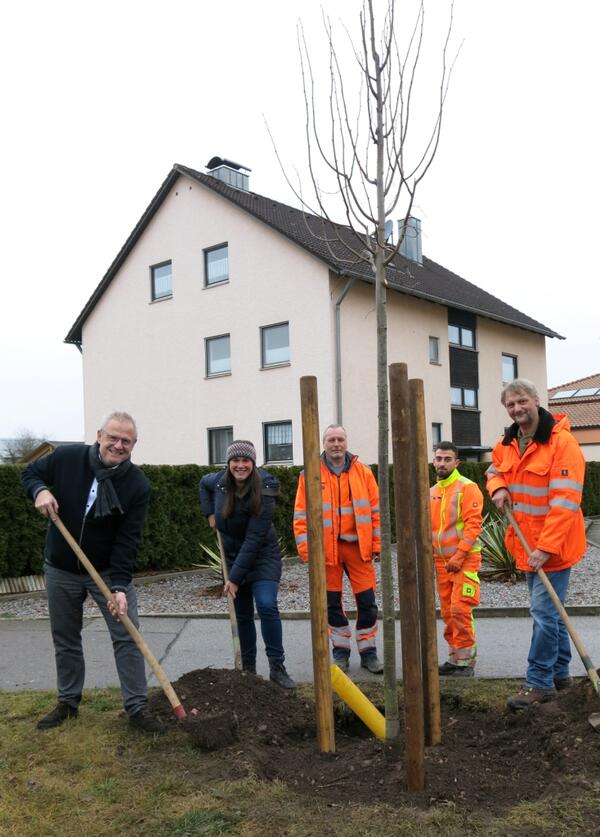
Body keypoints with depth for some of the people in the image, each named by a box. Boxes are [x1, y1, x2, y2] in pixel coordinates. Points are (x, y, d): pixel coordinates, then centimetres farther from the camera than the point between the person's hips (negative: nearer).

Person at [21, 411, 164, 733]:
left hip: (108, 571, -1)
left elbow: (127, 540, -19)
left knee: (127, 637, -5)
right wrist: (40, 490, -18)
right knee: (65, 640, 14)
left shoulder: (138, 485, -18)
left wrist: (120, 586, -27)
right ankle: (67, 702, 32)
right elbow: (30, 473, 5)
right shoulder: (66, 457, -14)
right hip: (60, 570, 2)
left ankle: (137, 708, 5)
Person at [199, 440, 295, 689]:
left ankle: (277, 667, -11)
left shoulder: (264, 492, -24)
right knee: (243, 614, 10)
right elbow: (203, 483, 19)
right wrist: (210, 513, 5)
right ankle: (248, 668, 23)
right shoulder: (220, 481, -8)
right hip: (233, 555, 5)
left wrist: (235, 577, -24)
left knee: (266, 605, -22)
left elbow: (254, 539, -25)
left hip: (262, 556, -5)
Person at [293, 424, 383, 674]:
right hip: (326, 548, -1)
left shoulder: (363, 472, 5)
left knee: (367, 601, 2)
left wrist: (377, 544, 2)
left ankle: (368, 652, 18)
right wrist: (306, 549, -8)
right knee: (332, 602, 9)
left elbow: (376, 510, 7)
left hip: (358, 546, 1)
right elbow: (301, 515, -1)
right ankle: (341, 651, 24)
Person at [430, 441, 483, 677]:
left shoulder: (467, 488, -9)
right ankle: (454, 658, 21)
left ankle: (466, 661, 2)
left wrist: (458, 556, -19)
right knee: (448, 612, 10)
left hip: (464, 559, -7)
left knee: (460, 610, -9)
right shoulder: (431, 492, 13)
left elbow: (473, 525, -15)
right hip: (442, 560, 7)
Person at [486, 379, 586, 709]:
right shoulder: (507, 444, 5)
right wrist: (498, 488, 1)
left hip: (553, 547, -8)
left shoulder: (562, 443, -19)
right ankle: (559, 672, 33)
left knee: (544, 612, -6)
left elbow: (565, 502, -24)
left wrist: (546, 547, -27)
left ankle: (539, 682, 6)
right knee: (548, 611, 19)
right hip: (527, 546, 8)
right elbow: (494, 470, 26)